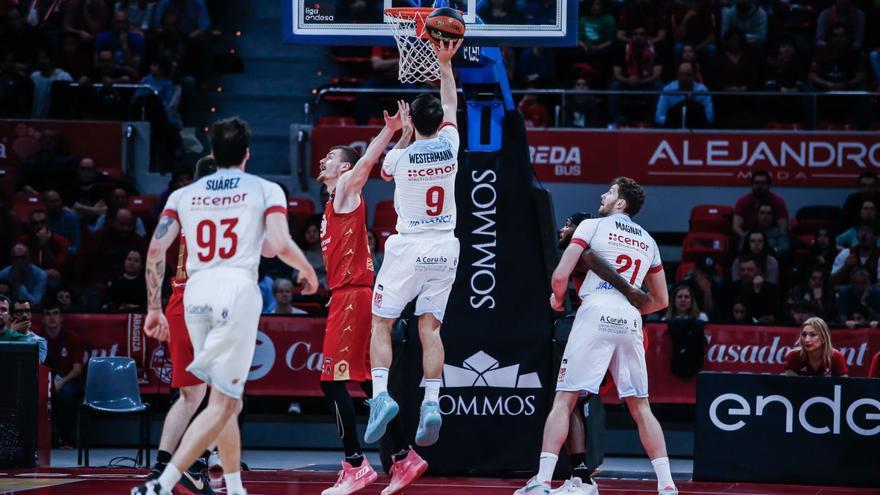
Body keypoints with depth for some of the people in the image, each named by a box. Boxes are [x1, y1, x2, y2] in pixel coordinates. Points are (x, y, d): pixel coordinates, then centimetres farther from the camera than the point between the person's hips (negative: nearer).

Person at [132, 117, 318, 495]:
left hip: (196, 293, 5)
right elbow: (280, 246, -6)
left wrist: (154, 308, 12)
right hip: (238, 289, -5)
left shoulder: (184, 194, 16)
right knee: (222, 403, -6)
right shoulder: (266, 190, 7)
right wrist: (307, 270, 13)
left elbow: (156, 250, 6)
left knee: (228, 397, 20)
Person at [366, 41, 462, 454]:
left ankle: (380, 395, -15)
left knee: (381, 324, 3)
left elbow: (384, 170, 16)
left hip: (408, 248, -3)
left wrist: (402, 135, 22)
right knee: (430, 328, 5)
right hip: (444, 249, 3)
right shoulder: (450, 145, -3)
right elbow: (451, 105, 16)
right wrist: (445, 64, 22)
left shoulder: (401, 155, -9)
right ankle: (432, 404, -11)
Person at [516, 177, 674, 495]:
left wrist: (558, 299, 18)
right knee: (640, 407, 11)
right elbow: (661, 300, 23)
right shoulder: (648, 241, 21)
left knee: (564, 399, -4)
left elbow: (560, 276, -2)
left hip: (596, 315, -4)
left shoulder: (593, 226, 6)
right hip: (630, 320, 4)